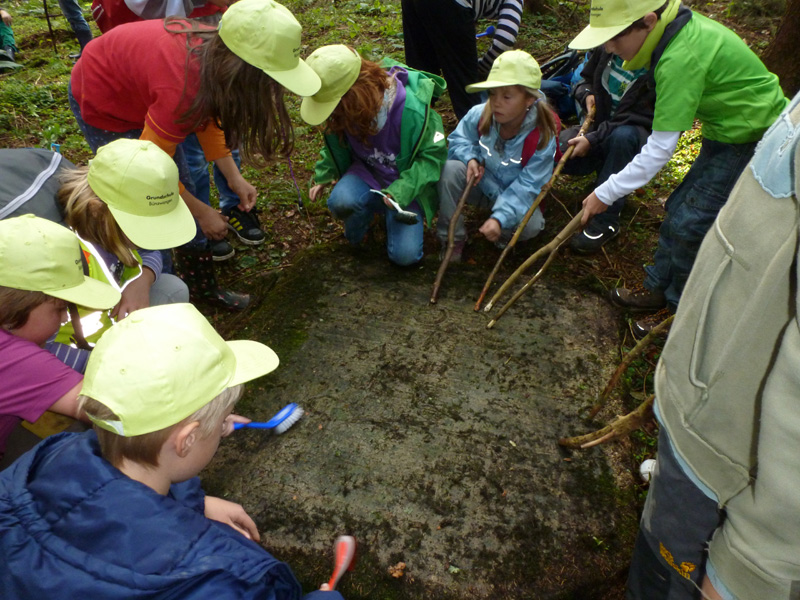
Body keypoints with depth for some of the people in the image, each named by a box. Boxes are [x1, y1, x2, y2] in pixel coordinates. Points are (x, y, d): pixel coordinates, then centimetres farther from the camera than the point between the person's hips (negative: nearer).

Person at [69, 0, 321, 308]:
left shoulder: (216, 52, -19)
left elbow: (208, 116, 0)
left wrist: (234, 177, -5)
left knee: (182, 188, 11)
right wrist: (201, 212, -16)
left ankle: (203, 285, 26)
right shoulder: (183, 89, -41)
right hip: (100, 101, -7)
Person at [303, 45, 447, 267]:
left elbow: (433, 153, -18)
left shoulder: (412, 109, -26)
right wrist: (323, 177, 3)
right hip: (367, 173, 3)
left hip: (406, 181, -3)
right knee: (340, 201, -33)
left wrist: (400, 191, -27)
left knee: (405, 254, -17)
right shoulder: (343, 110, -11)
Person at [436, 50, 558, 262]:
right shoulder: (479, 115, -19)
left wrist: (500, 218, -42)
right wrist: (470, 158, -27)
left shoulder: (542, 138, -26)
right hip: (480, 183, 2)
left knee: (531, 225, -33)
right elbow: (458, 140, -1)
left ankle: (503, 234, 7)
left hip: (513, 196, -2)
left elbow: (526, 186, -27)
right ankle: (452, 237, -13)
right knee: (451, 169, -30)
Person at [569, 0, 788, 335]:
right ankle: (658, 288, 29)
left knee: (689, 225, -7)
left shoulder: (681, 59, -31)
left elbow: (660, 149, -28)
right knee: (679, 209, 13)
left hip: (755, 142, -9)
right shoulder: (681, 28, -4)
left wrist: (605, 194, -22)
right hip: (727, 134, 9)